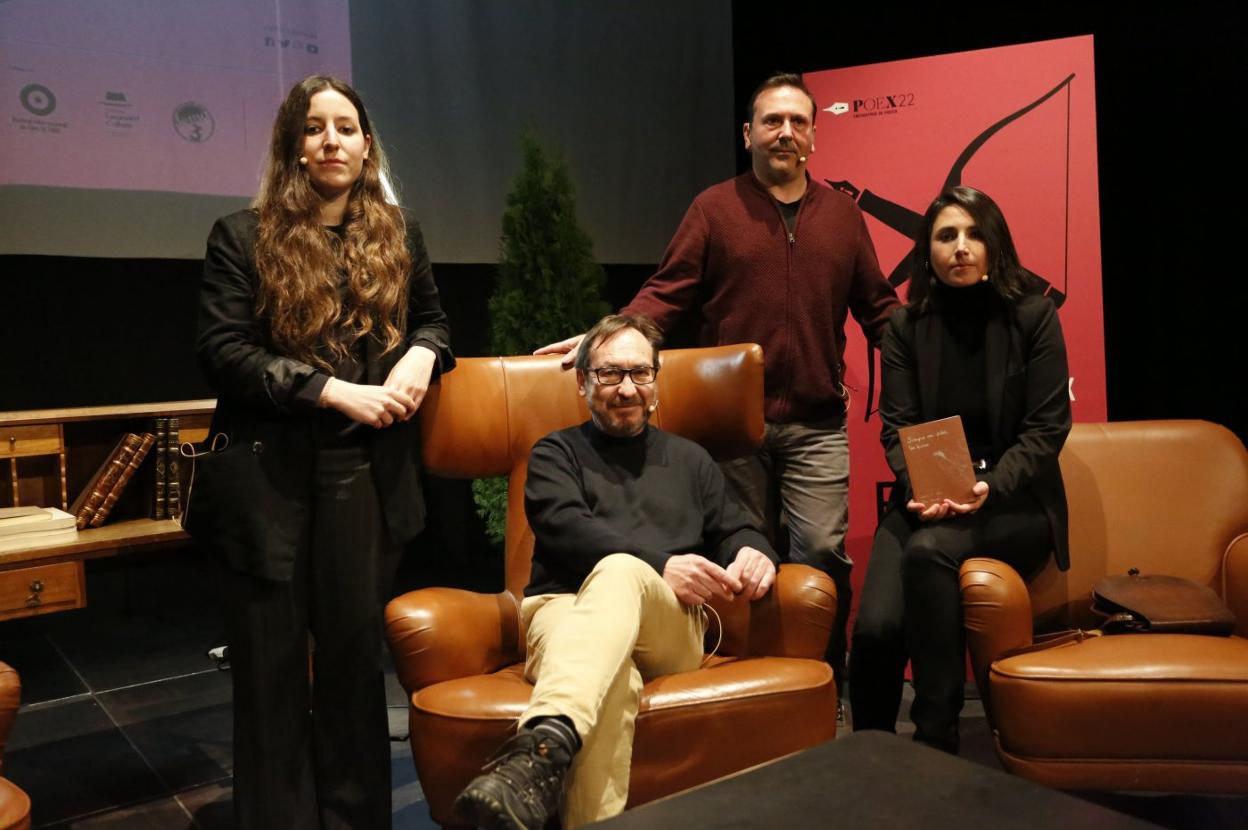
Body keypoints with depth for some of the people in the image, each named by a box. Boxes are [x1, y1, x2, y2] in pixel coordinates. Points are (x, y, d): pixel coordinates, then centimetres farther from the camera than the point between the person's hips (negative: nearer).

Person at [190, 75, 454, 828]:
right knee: (272, 665, 6)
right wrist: (333, 391, -17)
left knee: (355, 655, 11)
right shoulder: (243, 236, 1)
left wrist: (422, 356, -3)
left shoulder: (399, 237, 11)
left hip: (368, 475, 2)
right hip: (268, 475, -2)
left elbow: (433, 319, 22)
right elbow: (222, 351, -8)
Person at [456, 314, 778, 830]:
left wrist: (753, 554, -5)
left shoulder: (688, 459, 29)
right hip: (566, 611, 0)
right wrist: (661, 565, -16)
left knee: (620, 572, -38)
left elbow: (734, 531, 23)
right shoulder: (556, 453, 18)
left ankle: (545, 745, -60)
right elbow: (565, 529, -2)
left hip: (671, 626, 1)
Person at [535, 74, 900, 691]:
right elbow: (666, 294, -1)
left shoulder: (841, 213, 12)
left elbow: (878, 308, 14)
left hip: (817, 425, 2)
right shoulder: (715, 209, 4)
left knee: (823, 553, -3)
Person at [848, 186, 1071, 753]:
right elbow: (897, 427, 2)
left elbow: (1047, 428, -2)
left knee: (929, 550, -35)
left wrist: (989, 487, -18)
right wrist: (918, 491, -18)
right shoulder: (906, 326, 8)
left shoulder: (1033, 316, 2)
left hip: (1014, 502, -1)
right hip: (925, 499, 2)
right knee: (876, 628, -24)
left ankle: (935, 743, -22)